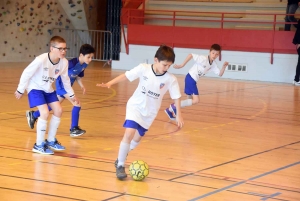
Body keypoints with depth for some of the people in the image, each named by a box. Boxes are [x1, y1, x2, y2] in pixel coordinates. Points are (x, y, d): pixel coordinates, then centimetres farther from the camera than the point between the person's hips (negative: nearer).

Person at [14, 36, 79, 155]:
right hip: (35, 87, -7)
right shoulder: (41, 60, -34)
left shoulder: (64, 62, -15)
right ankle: (39, 145, -7)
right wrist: (20, 90, -12)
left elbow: (65, 79, 4)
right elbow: (26, 73, -22)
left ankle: (51, 141, 18)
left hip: (48, 89, 7)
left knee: (58, 110, 2)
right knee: (45, 112, -20)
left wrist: (71, 94, 14)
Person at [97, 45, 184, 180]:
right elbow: (126, 76, -14)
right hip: (135, 106, -3)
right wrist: (110, 83, -24)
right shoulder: (143, 69, -19)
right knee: (129, 133, -20)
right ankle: (120, 166, -7)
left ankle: (121, 156, 44)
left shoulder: (170, 79, -16)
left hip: (150, 112, 3)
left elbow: (176, 97, -6)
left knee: (137, 138, 15)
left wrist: (178, 114, -6)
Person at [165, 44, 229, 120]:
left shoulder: (213, 64, 5)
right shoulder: (203, 59, -19)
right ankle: (175, 106, -10)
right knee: (196, 100, -15)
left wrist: (224, 66, -11)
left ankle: (171, 110, 22)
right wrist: (182, 65, -22)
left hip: (193, 80, 9)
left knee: (190, 100, 15)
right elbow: (191, 55, -22)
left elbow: (220, 74, 7)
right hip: (190, 78, -9)